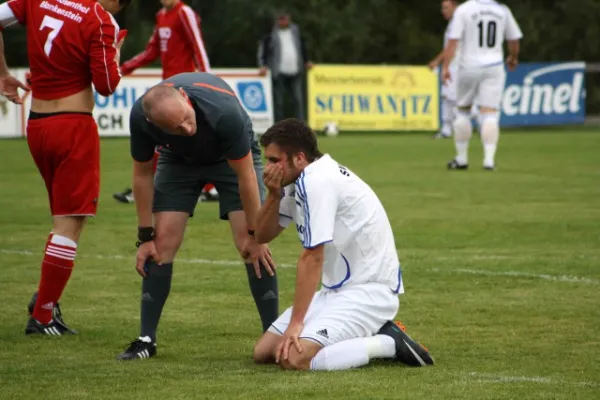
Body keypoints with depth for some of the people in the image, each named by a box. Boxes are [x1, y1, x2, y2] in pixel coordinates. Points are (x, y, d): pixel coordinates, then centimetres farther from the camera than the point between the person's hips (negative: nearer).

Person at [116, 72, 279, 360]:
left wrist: (254, 235, -22)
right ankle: (146, 339, 1)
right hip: (179, 160, 2)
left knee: (251, 246, -15)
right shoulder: (140, 117, -33)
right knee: (163, 242, -8)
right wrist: (145, 236, -11)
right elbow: (142, 173, -14)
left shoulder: (224, 111, -43)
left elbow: (245, 176, -29)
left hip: (232, 158, -2)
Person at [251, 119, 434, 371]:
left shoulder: (317, 181, -20)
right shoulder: (301, 181, 10)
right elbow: (263, 235, 16)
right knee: (263, 352, 3)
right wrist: (274, 195, -3)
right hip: (338, 290, 10)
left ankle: (389, 343, -10)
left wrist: (296, 323, -19)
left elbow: (312, 258, -21)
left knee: (293, 357, -27)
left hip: (370, 290, -10)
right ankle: (372, 334, 9)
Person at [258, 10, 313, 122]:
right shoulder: (271, 34, -1)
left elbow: (302, 46, 26)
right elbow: (263, 49, -3)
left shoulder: (295, 31, 12)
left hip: (295, 72, 4)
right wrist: (263, 66, -13)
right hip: (279, 73, -4)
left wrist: (307, 61, 27)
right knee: (278, 102, 0)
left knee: (298, 100, -2)